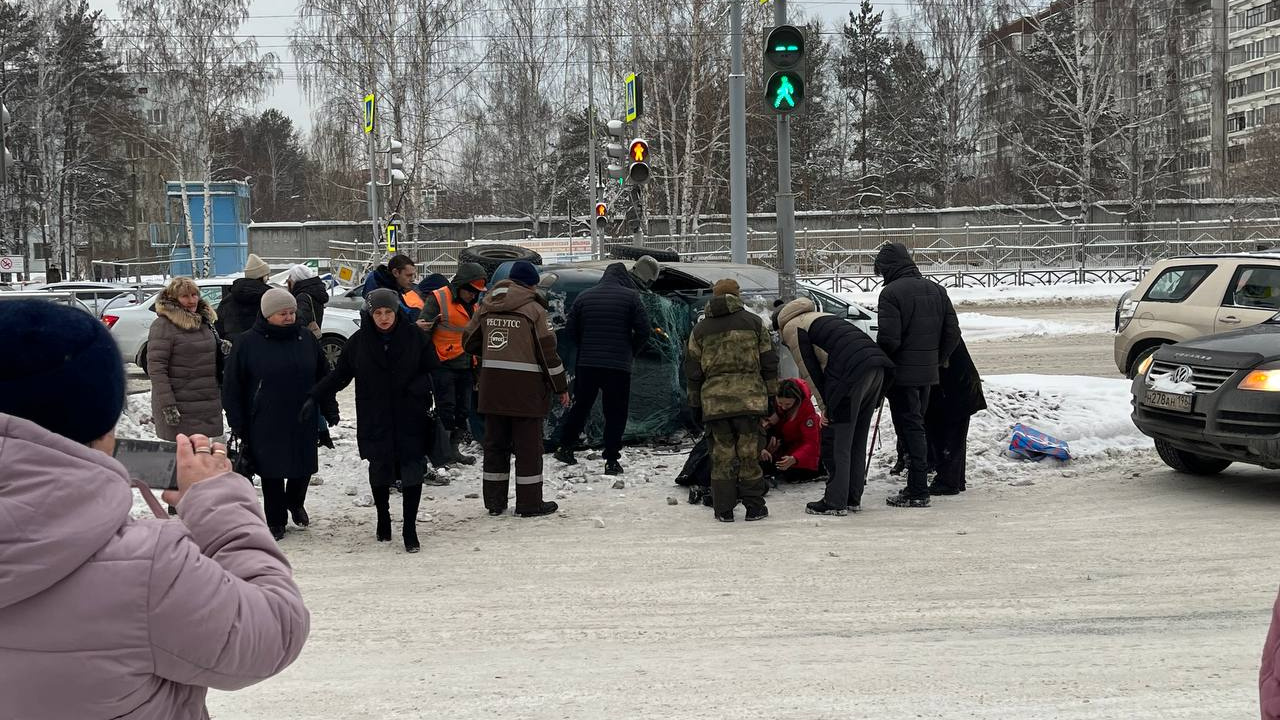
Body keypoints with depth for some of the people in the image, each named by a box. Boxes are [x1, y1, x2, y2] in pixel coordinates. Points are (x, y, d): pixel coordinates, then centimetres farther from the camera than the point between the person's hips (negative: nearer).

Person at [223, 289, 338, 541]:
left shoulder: (306, 338, 4)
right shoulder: (248, 343, -6)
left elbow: (324, 378, 13)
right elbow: (232, 387, -2)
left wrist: (330, 410, 11)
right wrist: (238, 423, -4)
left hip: (304, 422, 3)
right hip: (267, 424, -3)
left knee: (304, 468, 12)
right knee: (272, 473, 7)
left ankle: (295, 503, 40)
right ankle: (275, 521, 24)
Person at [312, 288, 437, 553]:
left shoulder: (414, 337, -2)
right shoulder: (358, 341, 2)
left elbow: (431, 371, 5)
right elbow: (338, 375, 8)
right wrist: (315, 399, 1)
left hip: (410, 421, -1)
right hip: (374, 421, 1)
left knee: (412, 472, -5)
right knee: (380, 471, 8)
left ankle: (410, 530, 5)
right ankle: (383, 519, 32)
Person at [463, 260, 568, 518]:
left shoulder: (486, 307, 8)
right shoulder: (533, 309, -7)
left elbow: (469, 342, 16)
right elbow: (548, 352, -8)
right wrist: (561, 388, 0)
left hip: (492, 386, 5)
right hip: (525, 388, -5)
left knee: (495, 443, 12)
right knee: (528, 445, 2)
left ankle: (494, 501, 18)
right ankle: (529, 503, 6)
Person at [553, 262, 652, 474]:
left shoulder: (584, 296, 7)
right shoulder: (630, 296, -3)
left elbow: (570, 329, 5)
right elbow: (644, 330, -6)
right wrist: (631, 352, 9)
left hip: (586, 363, 4)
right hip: (619, 366, -3)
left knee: (580, 406, 17)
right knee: (615, 413, 4)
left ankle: (565, 447, 23)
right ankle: (612, 460, 4)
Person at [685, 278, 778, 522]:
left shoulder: (700, 329, 10)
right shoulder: (753, 322, 8)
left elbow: (692, 370, 10)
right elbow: (768, 362, 6)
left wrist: (695, 405, 15)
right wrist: (771, 395, 12)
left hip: (715, 401, 1)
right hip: (749, 398, -1)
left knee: (722, 454, 6)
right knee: (749, 452, 5)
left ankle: (724, 509, 6)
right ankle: (754, 507, 8)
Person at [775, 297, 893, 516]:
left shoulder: (791, 327, 12)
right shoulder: (820, 317, 36)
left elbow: (810, 371, 5)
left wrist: (825, 407, 10)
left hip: (853, 372, -8)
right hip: (877, 366, 8)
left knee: (840, 443, 0)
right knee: (858, 440, 16)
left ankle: (835, 502, 3)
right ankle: (853, 498, 21)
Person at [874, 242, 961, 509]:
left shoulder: (891, 292, -14)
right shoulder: (936, 289, 9)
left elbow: (889, 339, -20)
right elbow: (953, 332, 9)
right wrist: (938, 360, 18)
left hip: (902, 373, -7)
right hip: (928, 372, 7)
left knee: (910, 429, -3)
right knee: (917, 426, 18)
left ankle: (918, 492, -3)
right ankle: (917, 485, 24)